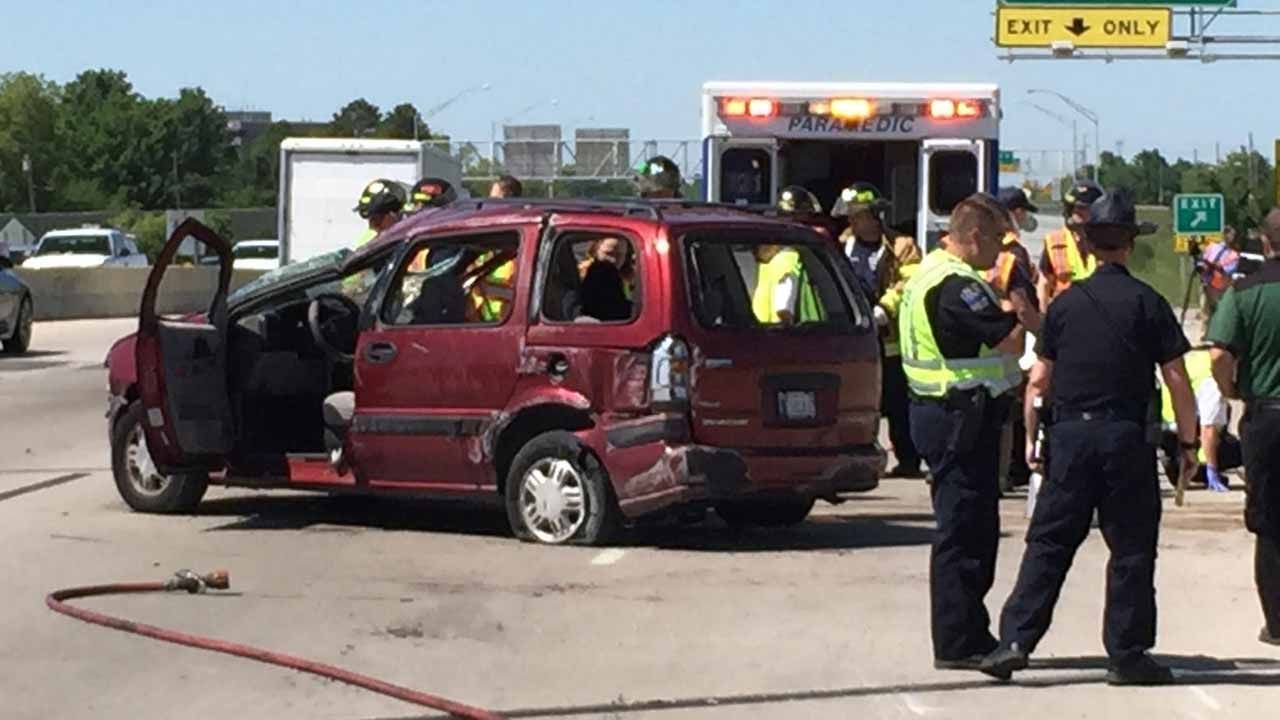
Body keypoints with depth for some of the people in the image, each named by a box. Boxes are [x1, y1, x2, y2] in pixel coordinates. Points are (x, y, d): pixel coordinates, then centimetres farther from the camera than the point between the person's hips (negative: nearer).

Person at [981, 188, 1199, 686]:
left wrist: (1032, 438, 15)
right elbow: (1177, 380, -5)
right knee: (1131, 548, 5)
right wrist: (1188, 442, 3)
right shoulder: (1148, 304, -4)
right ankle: (1127, 655, 7)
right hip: (1127, 438, -2)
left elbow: (1038, 382, 6)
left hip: (1070, 435, 2)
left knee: (1048, 542, 7)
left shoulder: (1065, 303, 4)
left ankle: (1016, 640, -1)